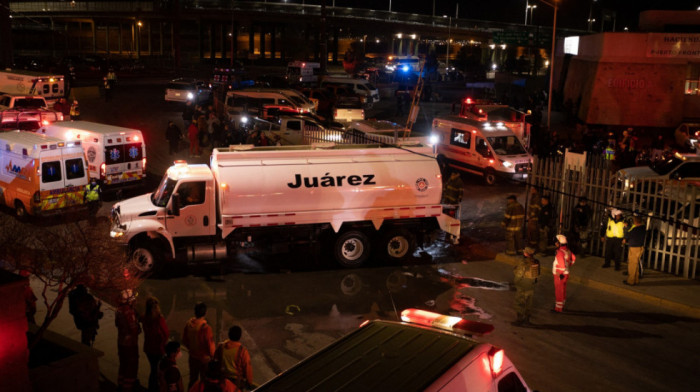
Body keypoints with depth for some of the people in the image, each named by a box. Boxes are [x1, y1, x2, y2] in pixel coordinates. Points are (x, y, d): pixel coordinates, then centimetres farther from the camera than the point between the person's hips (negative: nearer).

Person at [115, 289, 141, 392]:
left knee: (123, 363, 25)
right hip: (130, 342, -8)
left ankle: (121, 383, 40)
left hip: (121, 341, 8)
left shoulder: (119, 310, -4)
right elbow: (134, 328, -27)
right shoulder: (129, 312, -30)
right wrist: (138, 328, -8)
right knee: (131, 365, 9)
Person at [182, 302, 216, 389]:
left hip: (192, 357, 5)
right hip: (204, 359, -5)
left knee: (192, 380, 22)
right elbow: (210, 344, -20)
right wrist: (212, 355, -1)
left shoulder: (188, 324, -11)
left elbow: (184, 341, 2)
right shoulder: (205, 327, -28)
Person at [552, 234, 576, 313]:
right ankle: (562, 306, 33)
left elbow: (562, 265, -33)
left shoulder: (560, 252, -27)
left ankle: (558, 308, 12)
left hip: (560, 275, -9)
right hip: (566, 273, 9)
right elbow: (573, 258, 18)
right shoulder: (567, 250, 1)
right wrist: (569, 266, 23)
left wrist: (560, 274, -22)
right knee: (563, 291, 20)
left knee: (559, 292, 2)